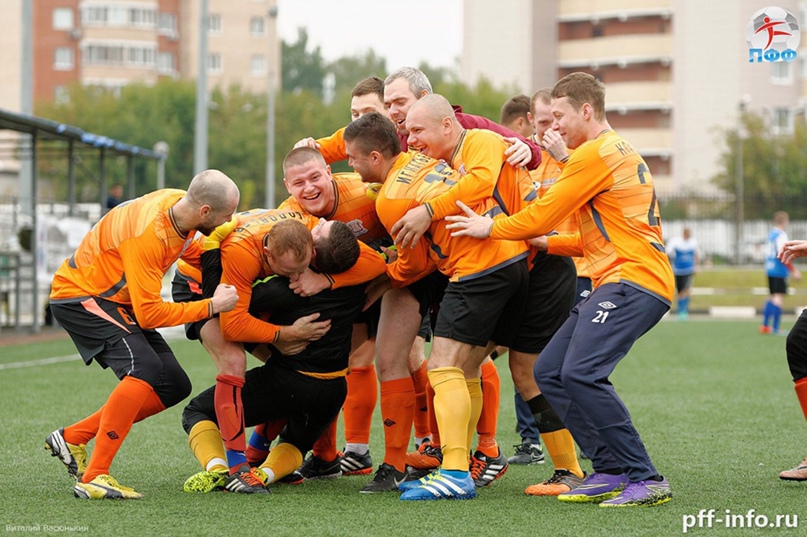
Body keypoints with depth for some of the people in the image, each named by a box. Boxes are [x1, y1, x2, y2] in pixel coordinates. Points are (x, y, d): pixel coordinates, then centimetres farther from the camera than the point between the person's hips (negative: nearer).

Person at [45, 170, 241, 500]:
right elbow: (149, 313, -30)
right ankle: (93, 478, -27)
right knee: (144, 368, -30)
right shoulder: (148, 234, -33)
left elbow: (187, 250, 16)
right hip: (79, 296, -9)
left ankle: (73, 437, 11)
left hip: (117, 300, 9)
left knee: (174, 386, 3)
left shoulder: (180, 202, -8)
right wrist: (211, 306, -25)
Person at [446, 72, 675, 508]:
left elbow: (544, 214, -5)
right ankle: (610, 471, 4)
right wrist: (546, 243, 24)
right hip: (616, 281, 11)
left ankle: (645, 479, -19)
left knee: (581, 373, -24)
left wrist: (490, 228, 8)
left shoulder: (596, 153, -8)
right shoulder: (619, 151, 25)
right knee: (549, 372, 5)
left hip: (634, 280, -11)